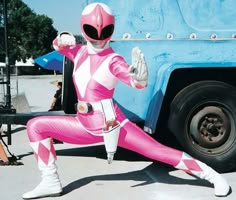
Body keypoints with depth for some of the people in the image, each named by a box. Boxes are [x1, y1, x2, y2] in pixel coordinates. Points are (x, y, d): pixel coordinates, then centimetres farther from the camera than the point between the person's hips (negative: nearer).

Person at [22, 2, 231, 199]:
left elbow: (139, 83, -27)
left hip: (111, 123, -6)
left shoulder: (113, 60, -14)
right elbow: (58, 45, 20)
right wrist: (63, 38, -5)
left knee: (157, 151, -10)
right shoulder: (80, 51, 4)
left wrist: (139, 77, -52)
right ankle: (51, 182, 6)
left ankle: (212, 175, 6)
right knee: (36, 125, 2)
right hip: (86, 125, 6)